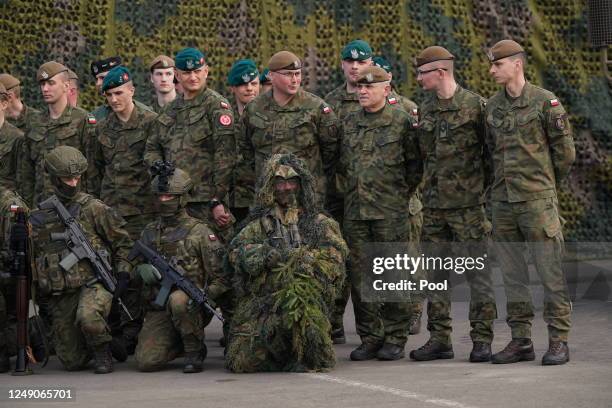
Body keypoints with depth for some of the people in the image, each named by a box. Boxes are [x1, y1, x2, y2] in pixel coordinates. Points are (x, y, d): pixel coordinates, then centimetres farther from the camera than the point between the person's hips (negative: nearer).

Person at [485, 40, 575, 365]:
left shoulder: (545, 101, -6)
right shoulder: (492, 106, 10)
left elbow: (565, 151, -1)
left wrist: (547, 185, 8)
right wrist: (504, 181, 14)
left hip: (538, 200, -5)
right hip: (503, 201, 5)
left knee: (550, 271, -3)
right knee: (512, 273, 7)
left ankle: (558, 341, 2)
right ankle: (521, 340, 14)